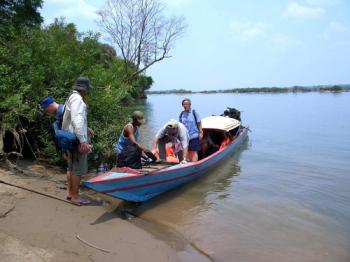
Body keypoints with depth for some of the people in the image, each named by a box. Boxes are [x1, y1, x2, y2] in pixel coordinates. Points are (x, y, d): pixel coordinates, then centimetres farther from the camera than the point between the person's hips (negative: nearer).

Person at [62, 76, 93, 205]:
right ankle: (75, 196, 7)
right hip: (77, 139, -10)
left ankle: (70, 193, 28)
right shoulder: (77, 99, -15)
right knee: (78, 169, -2)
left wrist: (85, 129, 25)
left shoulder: (72, 97, 16)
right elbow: (77, 120, -26)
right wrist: (83, 140, -30)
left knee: (72, 167, 17)